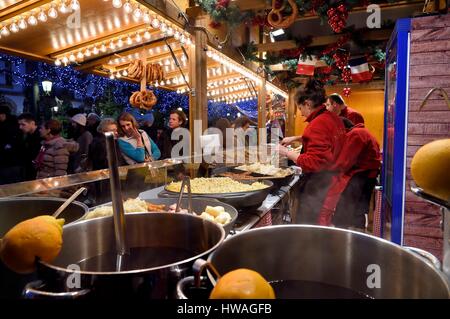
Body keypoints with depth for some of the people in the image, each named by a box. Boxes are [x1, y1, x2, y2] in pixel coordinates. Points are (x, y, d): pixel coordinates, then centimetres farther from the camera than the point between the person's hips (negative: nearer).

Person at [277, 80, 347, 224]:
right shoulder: (334, 118, 6)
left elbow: (312, 163, -25)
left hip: (317, 189, -9)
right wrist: (296, 138, 21)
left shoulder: (318, 124, -21)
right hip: (332, 181, 10)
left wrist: (287, 153, -15)